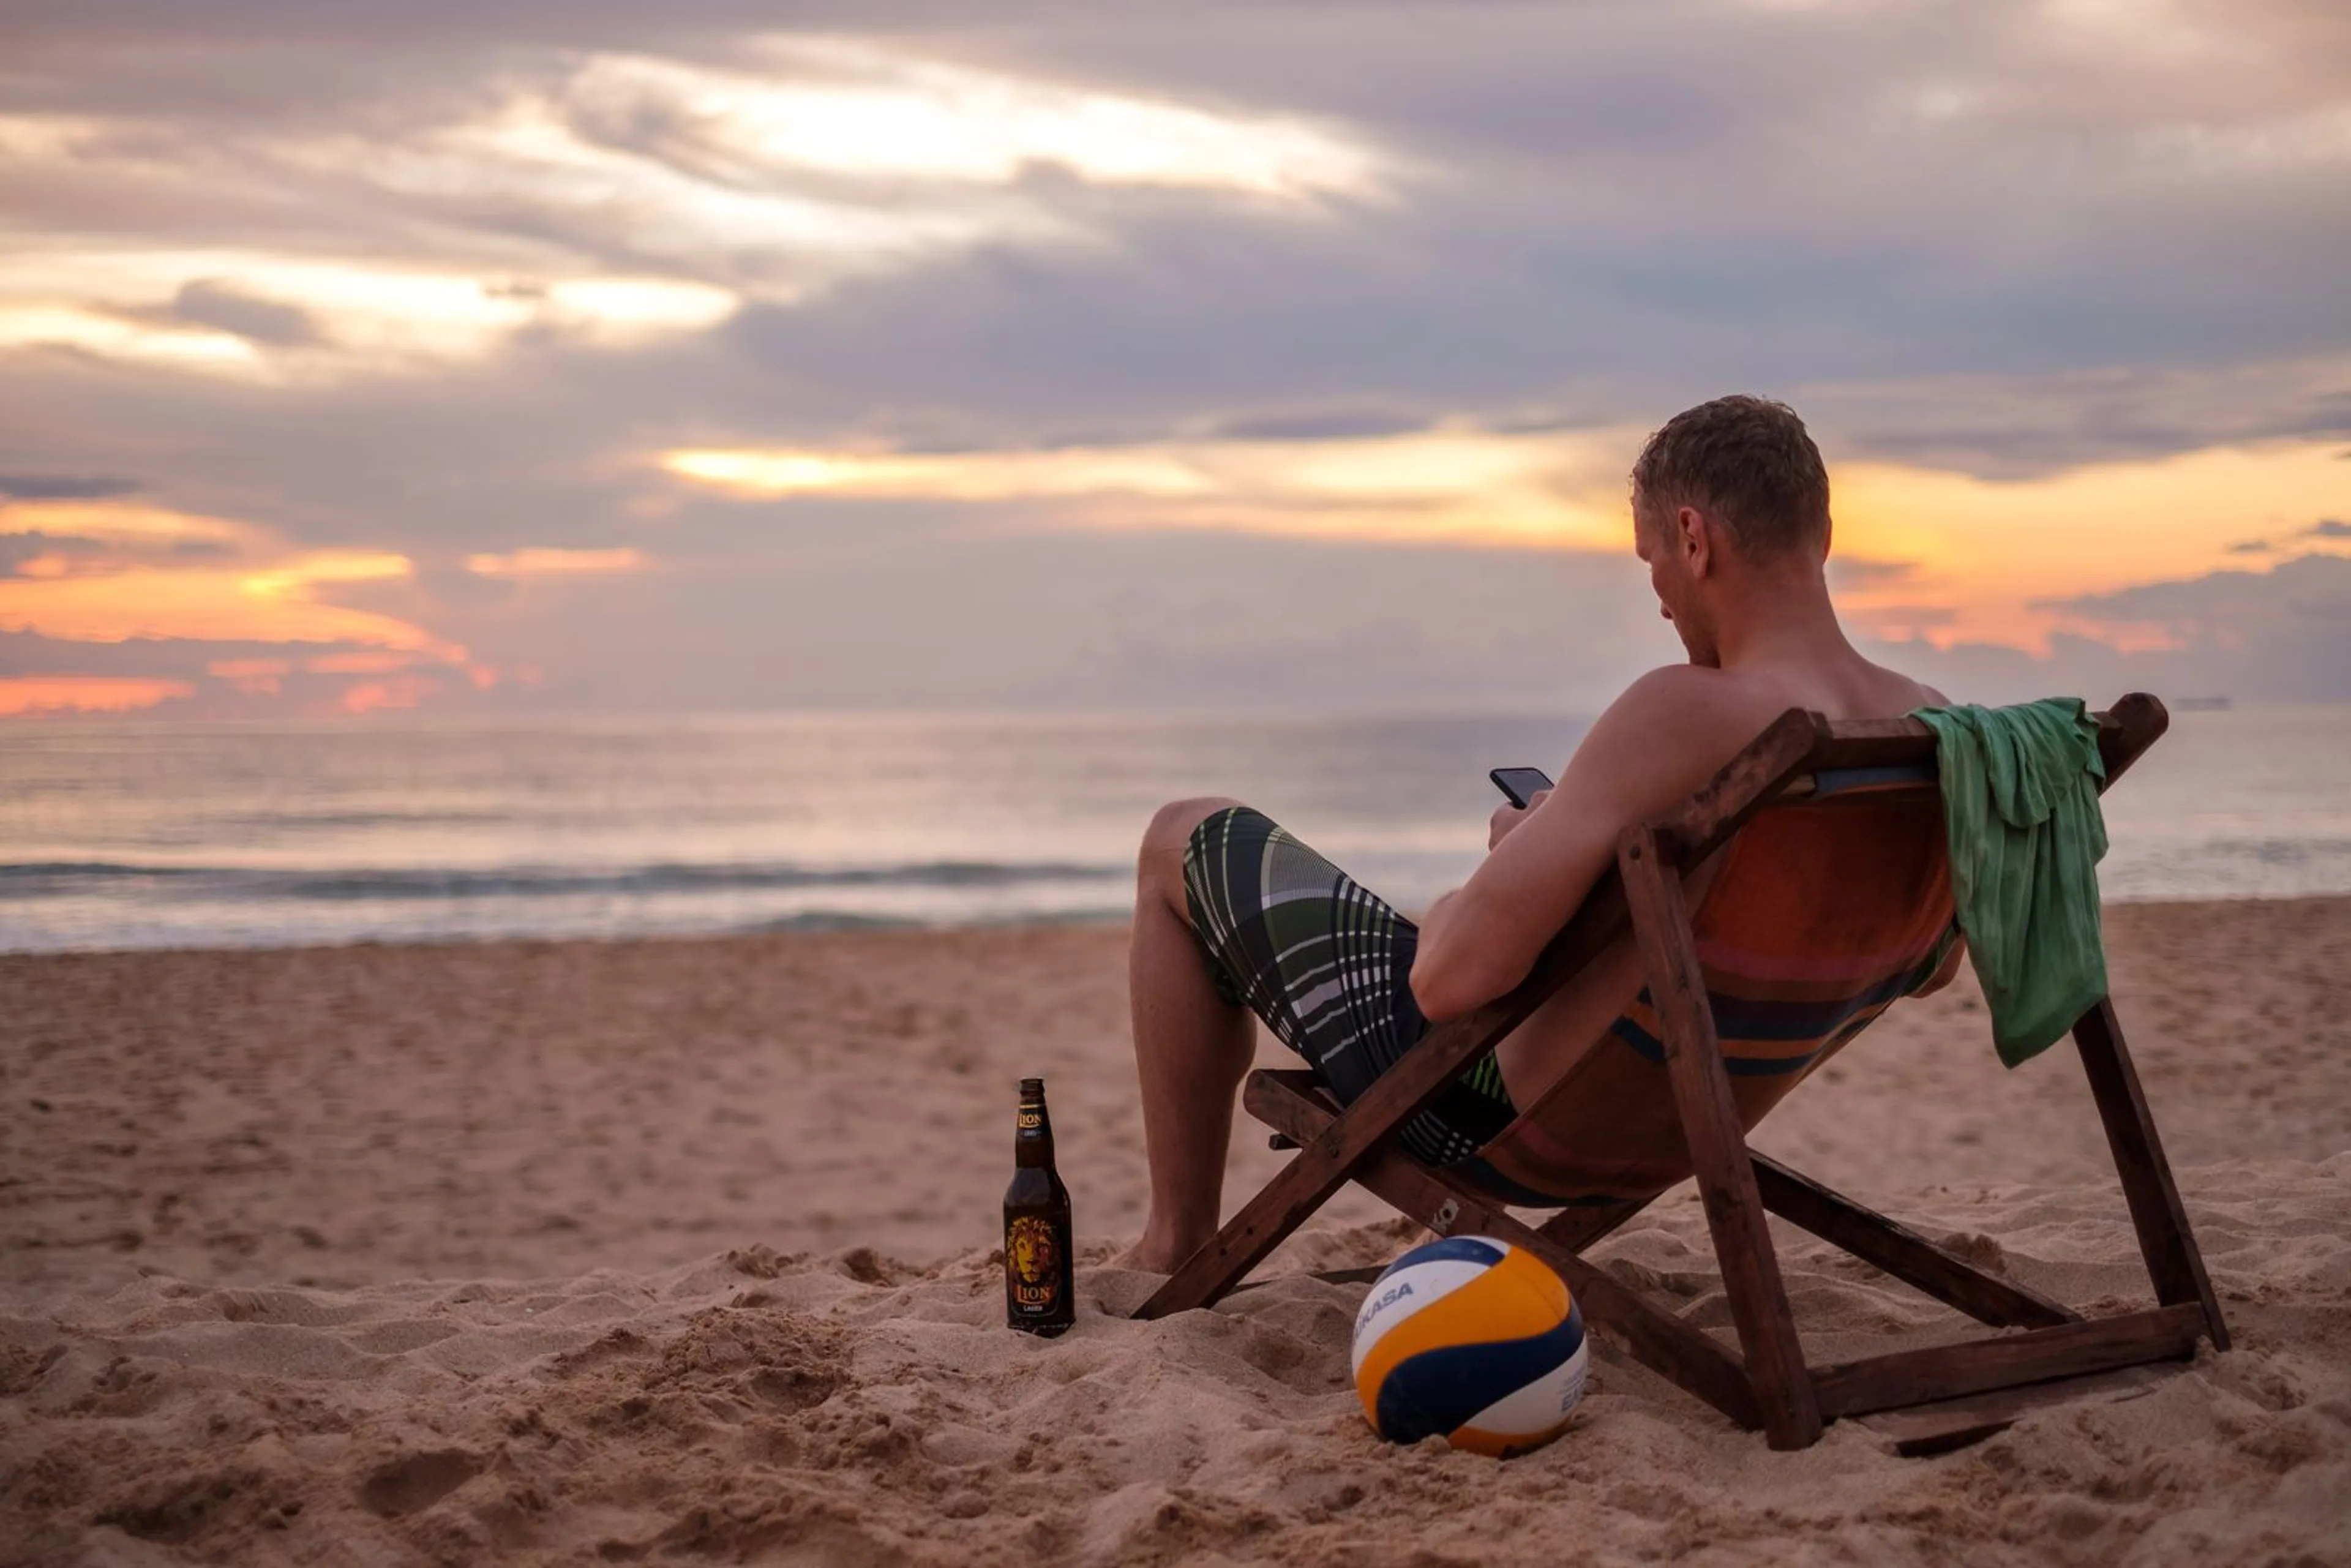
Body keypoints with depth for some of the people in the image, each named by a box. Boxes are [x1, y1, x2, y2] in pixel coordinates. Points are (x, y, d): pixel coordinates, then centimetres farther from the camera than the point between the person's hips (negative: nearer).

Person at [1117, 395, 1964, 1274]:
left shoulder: (1686, 715, -33)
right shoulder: (1932, 729, -10)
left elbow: (1449, 980, -31)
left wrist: (1515, 852, -8)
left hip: (1493, 1115, -8)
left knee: (1183, 842, 13)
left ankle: (1178, 1247, 23)